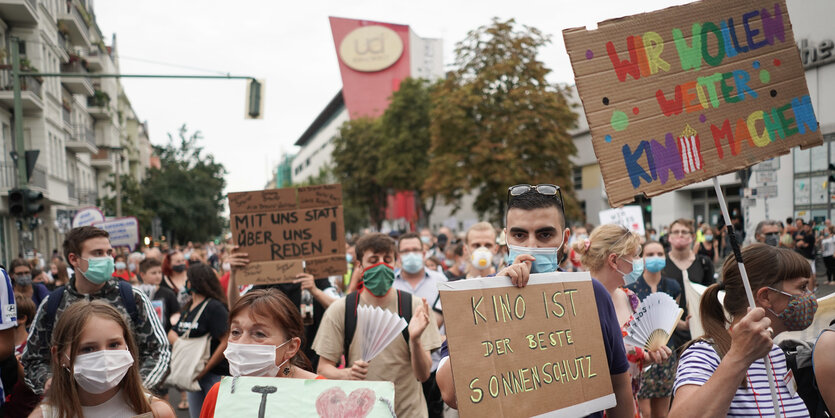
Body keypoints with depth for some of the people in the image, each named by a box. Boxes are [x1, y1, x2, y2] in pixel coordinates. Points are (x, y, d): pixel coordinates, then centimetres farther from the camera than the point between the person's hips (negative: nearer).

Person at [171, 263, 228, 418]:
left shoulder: (214, 307, -14)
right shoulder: (188, 308, 12)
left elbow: (226, 343, -21)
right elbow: (172, 332, 17)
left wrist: (204, 371, -17)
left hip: (215, 375, -8)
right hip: (193, 375, 8)